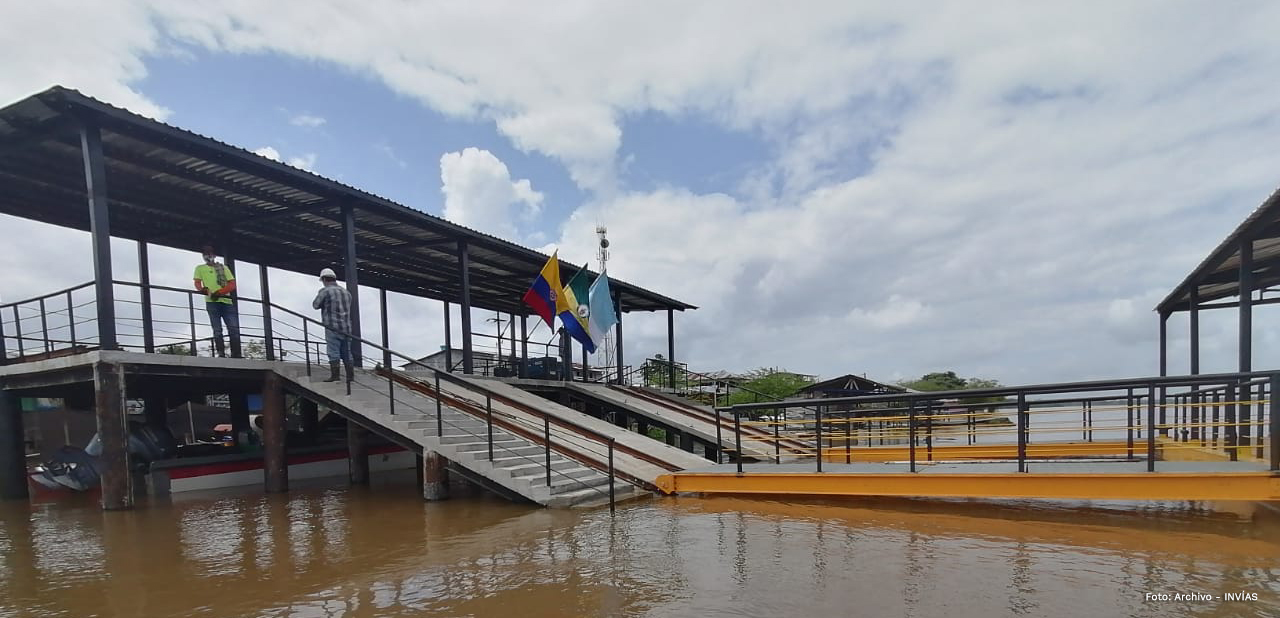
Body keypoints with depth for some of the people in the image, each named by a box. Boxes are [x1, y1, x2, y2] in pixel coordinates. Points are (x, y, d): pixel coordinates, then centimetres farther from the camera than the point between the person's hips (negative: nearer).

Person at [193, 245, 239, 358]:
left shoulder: (224, 267, 20)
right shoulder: (200, 268, 19)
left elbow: (232, 285, 9)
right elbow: (197, 284, 5)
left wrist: (219, 292, -9)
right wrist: (204, 290, -19)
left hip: (227, 301, 1)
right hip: (212, 302, -1)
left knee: (234, 329, -8)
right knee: (217, 330, -8)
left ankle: (237, 356, -10)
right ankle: (221, 354, -11)